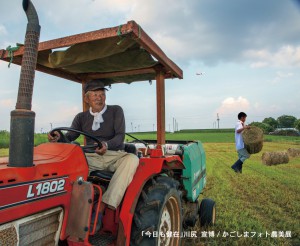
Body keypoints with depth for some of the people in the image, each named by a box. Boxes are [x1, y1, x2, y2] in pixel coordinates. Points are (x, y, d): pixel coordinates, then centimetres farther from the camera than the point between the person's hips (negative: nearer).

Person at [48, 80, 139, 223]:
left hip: (115, 156, -2)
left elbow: (120, 136, -10)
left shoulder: (116, 111, 2)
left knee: (132, 159, -35)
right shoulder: (81, 117, 13)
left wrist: (106, 145, -31)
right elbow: (70, 137, 2)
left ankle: (102, 207, -35)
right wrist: (58, 138, -22)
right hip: (92, 157, 2)